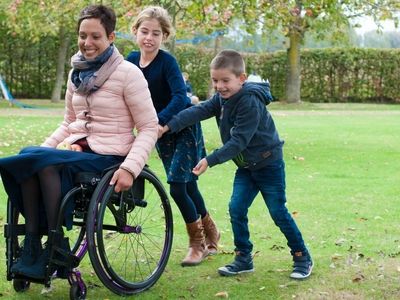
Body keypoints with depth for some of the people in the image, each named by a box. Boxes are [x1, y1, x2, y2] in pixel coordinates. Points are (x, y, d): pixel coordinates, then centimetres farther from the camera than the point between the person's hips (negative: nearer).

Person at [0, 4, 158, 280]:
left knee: (45, 162, -29)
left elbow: (149, 128, -9)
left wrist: (129, 169, -23)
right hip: (76, 151, 6)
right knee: (29, 155, -24)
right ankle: (32, 245, -22)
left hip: (109, 157, -6)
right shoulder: (77, 73, 12)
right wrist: (43, 148, 4)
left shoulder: (128, 73, -8)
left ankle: (55, 250, -21)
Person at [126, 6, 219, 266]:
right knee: (188, 187, 14)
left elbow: (180, 97, -33)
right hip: (162, 133, 6)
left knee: (177, 187, -11)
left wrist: (159, 122, -45)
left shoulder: (167, 61, -21)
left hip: (184, 128, -6)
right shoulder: (132, 60, -4)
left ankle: (198, 243, 9)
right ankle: (211, 234, 33)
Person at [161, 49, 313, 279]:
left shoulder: (251, 103, -27)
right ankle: (244, 259, 10)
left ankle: (302, 257, 14)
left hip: (269, 164, -7)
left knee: (278, 213, -1)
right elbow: (199, 111, -13)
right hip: (246, 166, 7)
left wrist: (211, 160, -34)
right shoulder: (221, 98, -2)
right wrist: (168, 127, -26)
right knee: (236, 209, -2)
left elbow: (238, 141, -30)